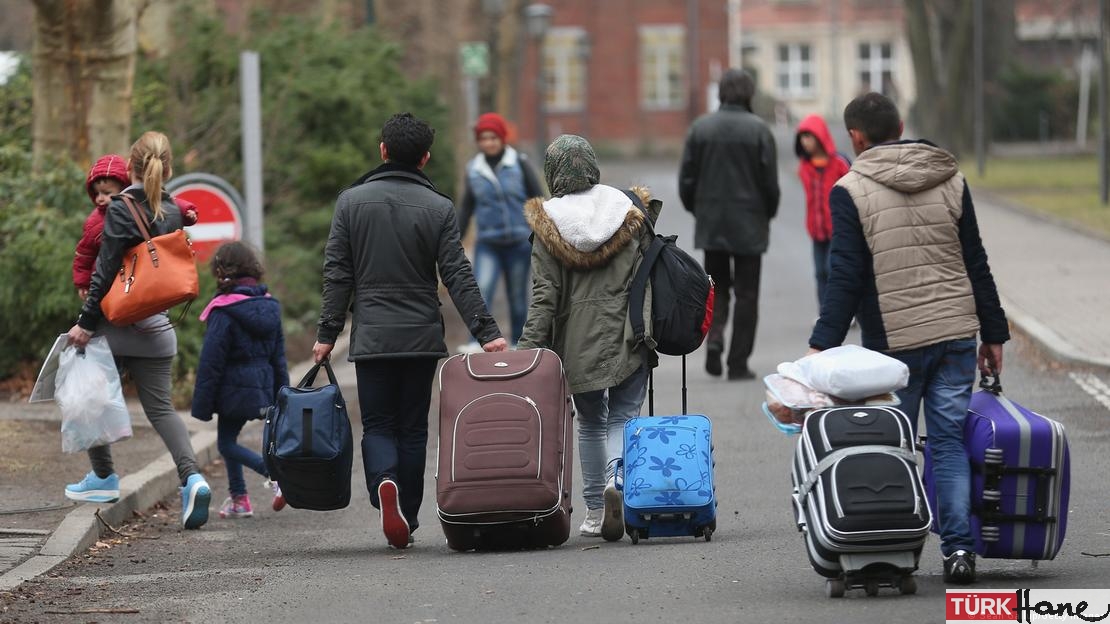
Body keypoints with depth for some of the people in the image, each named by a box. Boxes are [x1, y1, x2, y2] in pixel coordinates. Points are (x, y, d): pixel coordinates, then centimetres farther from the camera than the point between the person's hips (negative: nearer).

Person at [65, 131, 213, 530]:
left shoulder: (121, 209, -13)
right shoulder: (172, 212, 5)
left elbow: (106, 272, -14)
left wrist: (86, 322, -11)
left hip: (115, 322, -5)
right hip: (156, 327, 5)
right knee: (160, 407, 5)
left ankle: (103, 478, 22)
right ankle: (191, 476, -15)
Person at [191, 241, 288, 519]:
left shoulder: (223, 313, -16)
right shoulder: (269, 307, 7)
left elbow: (211, 361, -14)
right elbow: (279, 356, 13)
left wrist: (202, 404, -9)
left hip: (234, 389, -7)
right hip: (263, 388, 7)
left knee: (227, 443, 2)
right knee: (228, 440, 19)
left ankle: (276, 474, -16)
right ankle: (238, 499, 19)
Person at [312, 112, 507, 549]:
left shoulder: (351, 202, 1)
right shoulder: (438, 208, -2)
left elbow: (337, 274, 0)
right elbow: (458, 277, -7)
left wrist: (328, 333, 5)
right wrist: (485, 331, -7)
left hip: (370, 337, 0)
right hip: (422, 337, 0)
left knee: (377, 425, 5)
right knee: (413, 428, 10)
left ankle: (383, 483, -25)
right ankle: (407, 520, 12)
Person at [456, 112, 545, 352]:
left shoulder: (519, 164, -4)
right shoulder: (473, 169, 3)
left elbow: (538, 199, 1)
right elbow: (467, 207, 13)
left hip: (519, 241, -1)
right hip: (488, 244, 1)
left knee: (517, 296, 7)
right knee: (481, 289, -19)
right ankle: (477, 344, -27)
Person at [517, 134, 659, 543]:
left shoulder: (548, 225, -5)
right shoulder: (629, 210, 0)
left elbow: (544, 295, -8)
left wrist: (529, 349, -6)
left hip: (577, 339, 0)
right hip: (628, 333, 0)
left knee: (591, 422, 15)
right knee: (623, 416, 5)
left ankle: (594, 509, 13)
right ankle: (617, 479, -24)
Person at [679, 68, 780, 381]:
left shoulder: (700, 128, -1)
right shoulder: (758, 130, -9)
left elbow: (686, 179, 0)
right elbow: (770, 181, -7)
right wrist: (767, 214, 10)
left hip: (710, 225, 2)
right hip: (749, 225, -2)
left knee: (716, 285, 16)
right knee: (746, 293, 5)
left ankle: (714, 336, -9)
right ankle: (738, 363, 4)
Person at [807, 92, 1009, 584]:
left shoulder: (850, 191, -6)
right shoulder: (951, 180, 7)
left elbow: (845, 277, -11)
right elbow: (977, 265, 10)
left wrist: (822, 345, -10)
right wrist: (993, 334, 15)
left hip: (893, 342, -3)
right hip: (957, 334, 3)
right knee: (951, 440, 5)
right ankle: (959, 548, -5)